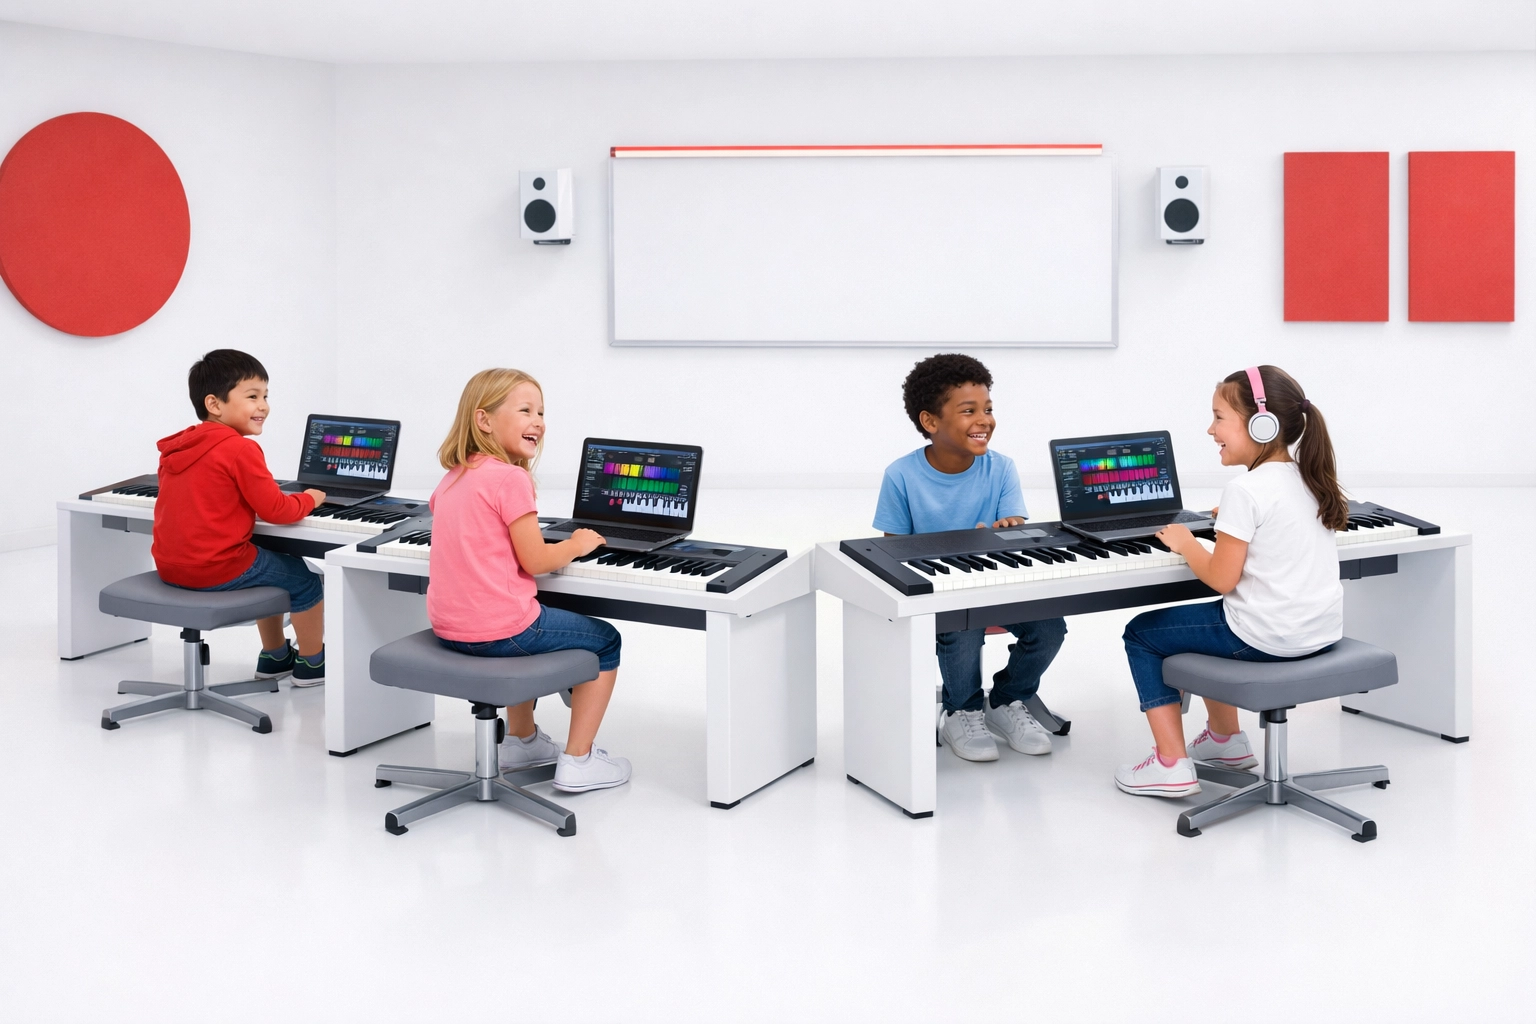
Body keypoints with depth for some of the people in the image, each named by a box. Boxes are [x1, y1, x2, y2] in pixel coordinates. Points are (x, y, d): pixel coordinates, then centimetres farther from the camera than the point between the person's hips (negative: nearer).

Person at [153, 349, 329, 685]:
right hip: (215, 569, -9)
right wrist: (310, 499, 4)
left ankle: (274, 657, 40)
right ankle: (312, 664, 23)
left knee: (273, 566, 31)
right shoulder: (240, 449, -17)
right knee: (303, 578, 12)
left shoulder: (176, 447, 10)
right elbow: (276, 510, -16)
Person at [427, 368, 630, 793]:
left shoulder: (453, 478, 11)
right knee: (606, 640, 12)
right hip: (496, 629, -9)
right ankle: (578, 761, 9)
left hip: (447, 626, 9)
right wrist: (577, 544, 3)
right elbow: (534, 561, -15)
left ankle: (521, 740, 43)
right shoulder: (511, 478, -16)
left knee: (530, 631, 38)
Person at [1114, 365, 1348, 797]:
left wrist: (1185, 544, -2)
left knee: (1141, 634, 8)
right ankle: (1225, 739, 41)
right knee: (1207, 624, 33)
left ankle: (1171, 764, 3)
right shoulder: (1310, 481, 6)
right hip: (1323, 631, 9)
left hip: (1266, 638, -9)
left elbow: (1221, 580, -17)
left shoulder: (1245, 491, -19)